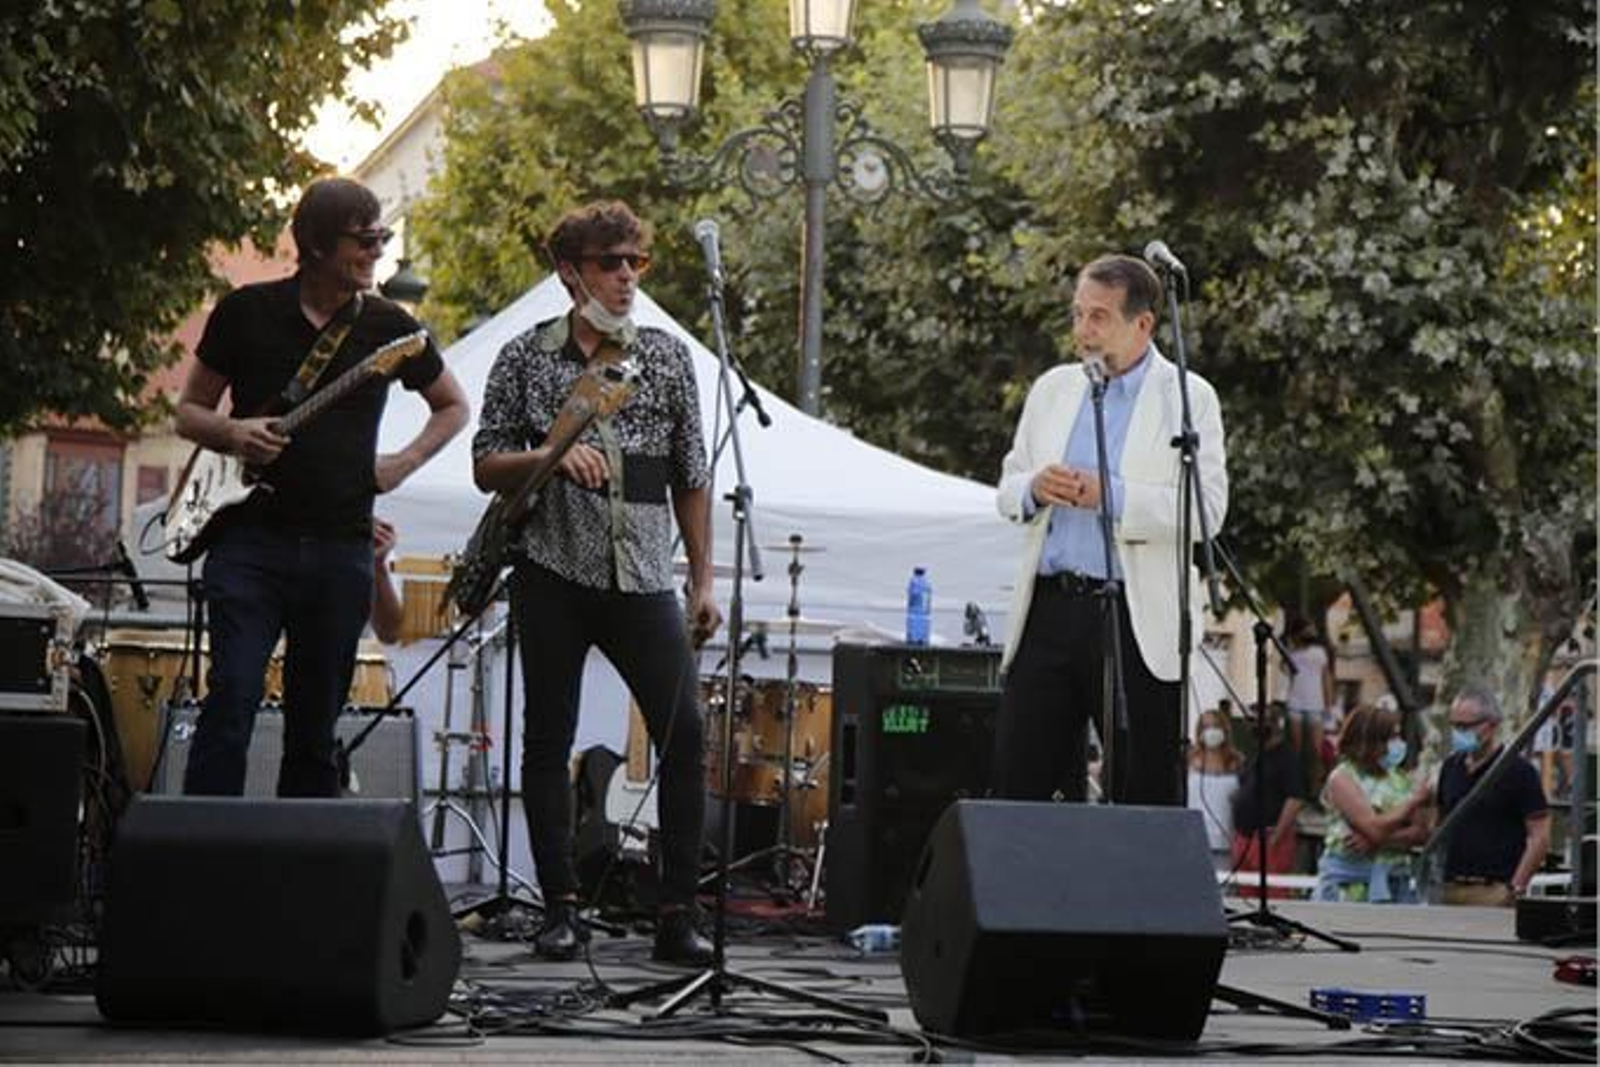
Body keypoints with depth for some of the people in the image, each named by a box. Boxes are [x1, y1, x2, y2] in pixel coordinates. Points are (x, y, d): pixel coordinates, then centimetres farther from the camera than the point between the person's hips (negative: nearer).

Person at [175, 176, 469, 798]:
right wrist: (232, 433, -11)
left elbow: (453, 407, 22)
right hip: (251, 539, -2)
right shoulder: (248, 312, 3)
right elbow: (188, 412, 11)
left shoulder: (387, 326, 7)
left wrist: (403, 464, 6)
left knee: (315, 724, 5)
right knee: (232, 699, -15)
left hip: (342, 552, 2)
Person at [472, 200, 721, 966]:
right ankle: (561, 908, 10)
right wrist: (552, 455, -15)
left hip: (642, 578, 1)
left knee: (684, 733, -9)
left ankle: (678, 914, -4)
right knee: (549, 740, 2)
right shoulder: (525, 358, 5)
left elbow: (691, 478, 13)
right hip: (554, 572, -1)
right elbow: (485, 468, 5)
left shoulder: (668, 357, 10)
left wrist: (703, 581, 8)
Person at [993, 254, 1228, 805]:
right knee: (1017, 778, 1)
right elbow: (1007, 486, 19)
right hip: (1050, 609, 4)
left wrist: (1111, 496, -19)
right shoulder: (1052, 388, 16)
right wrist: (1033, 489, -5)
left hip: (1139, 618, -4)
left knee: (1147, 798, 0)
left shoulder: (1188, 398, 0)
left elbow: (1207, 509, -9)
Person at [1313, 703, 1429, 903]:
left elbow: (1421, 833, 3)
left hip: (1395, 882, 5)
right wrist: (1416, 799, -10)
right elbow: (1376, 828, -17)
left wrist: (1378, 841, -14)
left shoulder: (1400, 779, 10)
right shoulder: (1342, 778, -5)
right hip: (1350, 887, -5)